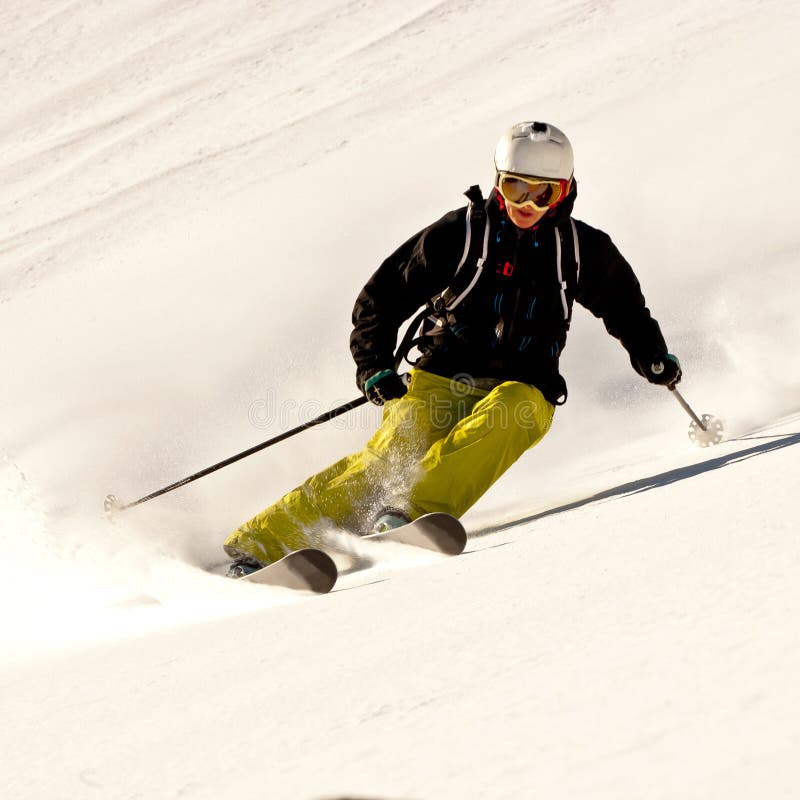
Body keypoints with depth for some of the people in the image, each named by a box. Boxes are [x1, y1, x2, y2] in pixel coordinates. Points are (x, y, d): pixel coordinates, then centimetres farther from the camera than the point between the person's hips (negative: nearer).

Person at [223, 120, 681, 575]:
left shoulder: (582, 250, 6)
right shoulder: (461, 233, -2)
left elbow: (626, 309, 25)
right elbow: (383, 297, 2)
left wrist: (653, 356, 7)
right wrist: (375, 367, -11)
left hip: (521, 392, 2)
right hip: (441, 381, -1)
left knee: (515, 408, -35)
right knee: (394, 453, -27)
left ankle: (413, 509, -45)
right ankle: (260, 543, -29)